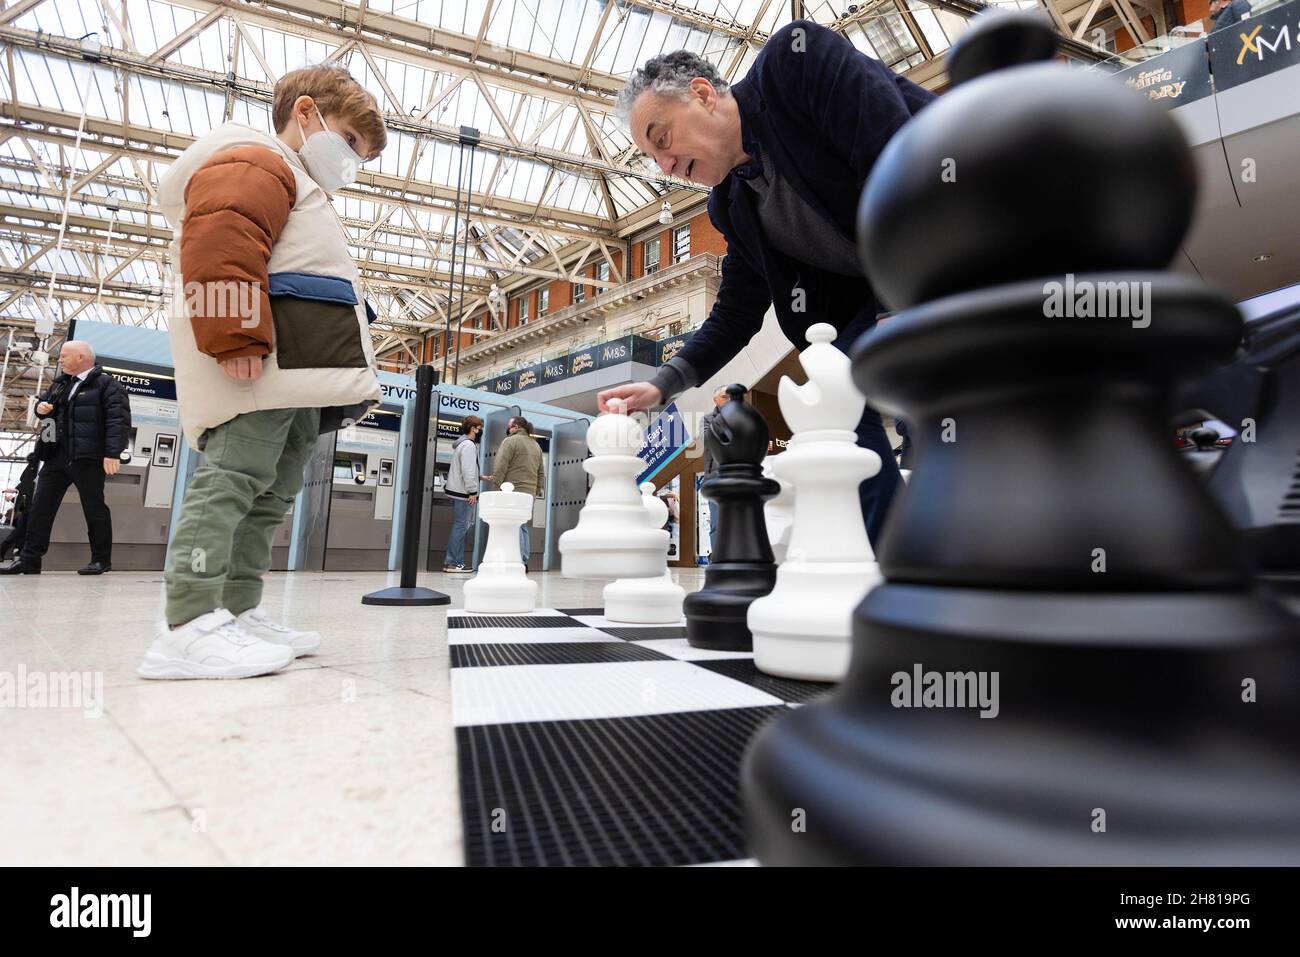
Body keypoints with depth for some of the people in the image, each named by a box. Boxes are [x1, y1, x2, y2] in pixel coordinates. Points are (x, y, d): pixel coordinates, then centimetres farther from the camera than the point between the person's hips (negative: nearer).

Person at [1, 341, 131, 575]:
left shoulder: (106, 384, -5)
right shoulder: (60, 383, 19)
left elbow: (118, 420, -15)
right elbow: (43, 400, 34)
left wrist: (113, 453, -24)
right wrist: (41, 407, 7)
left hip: (88, 458, -8)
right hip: (56, 457, 8)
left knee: (94, 508, 0)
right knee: (40, 506, 6)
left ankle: (101, 559, 9)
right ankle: (29, 558, 12)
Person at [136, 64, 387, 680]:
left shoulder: (302, 192, 34)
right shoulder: (257, 161, 2)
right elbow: (219, 241, -17)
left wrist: (344, 376, 21)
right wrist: (238, 339, -25)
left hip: (297, 376, 11)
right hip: (258, 369, -10)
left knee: (271, 494, 8)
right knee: (233, 478, -16)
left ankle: (239, 613, 13)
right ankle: (190, 624, -15)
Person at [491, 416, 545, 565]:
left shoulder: (510, 441, -3)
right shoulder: (536, 445, 20)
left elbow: (500, 468, -10)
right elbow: (541, 473, 20)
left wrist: (495, 487, -7)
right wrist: (539, 490, 20)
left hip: (512, 491, -7)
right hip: (529, 493, 7)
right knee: (525, 527, 11)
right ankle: (524, 562, 13)